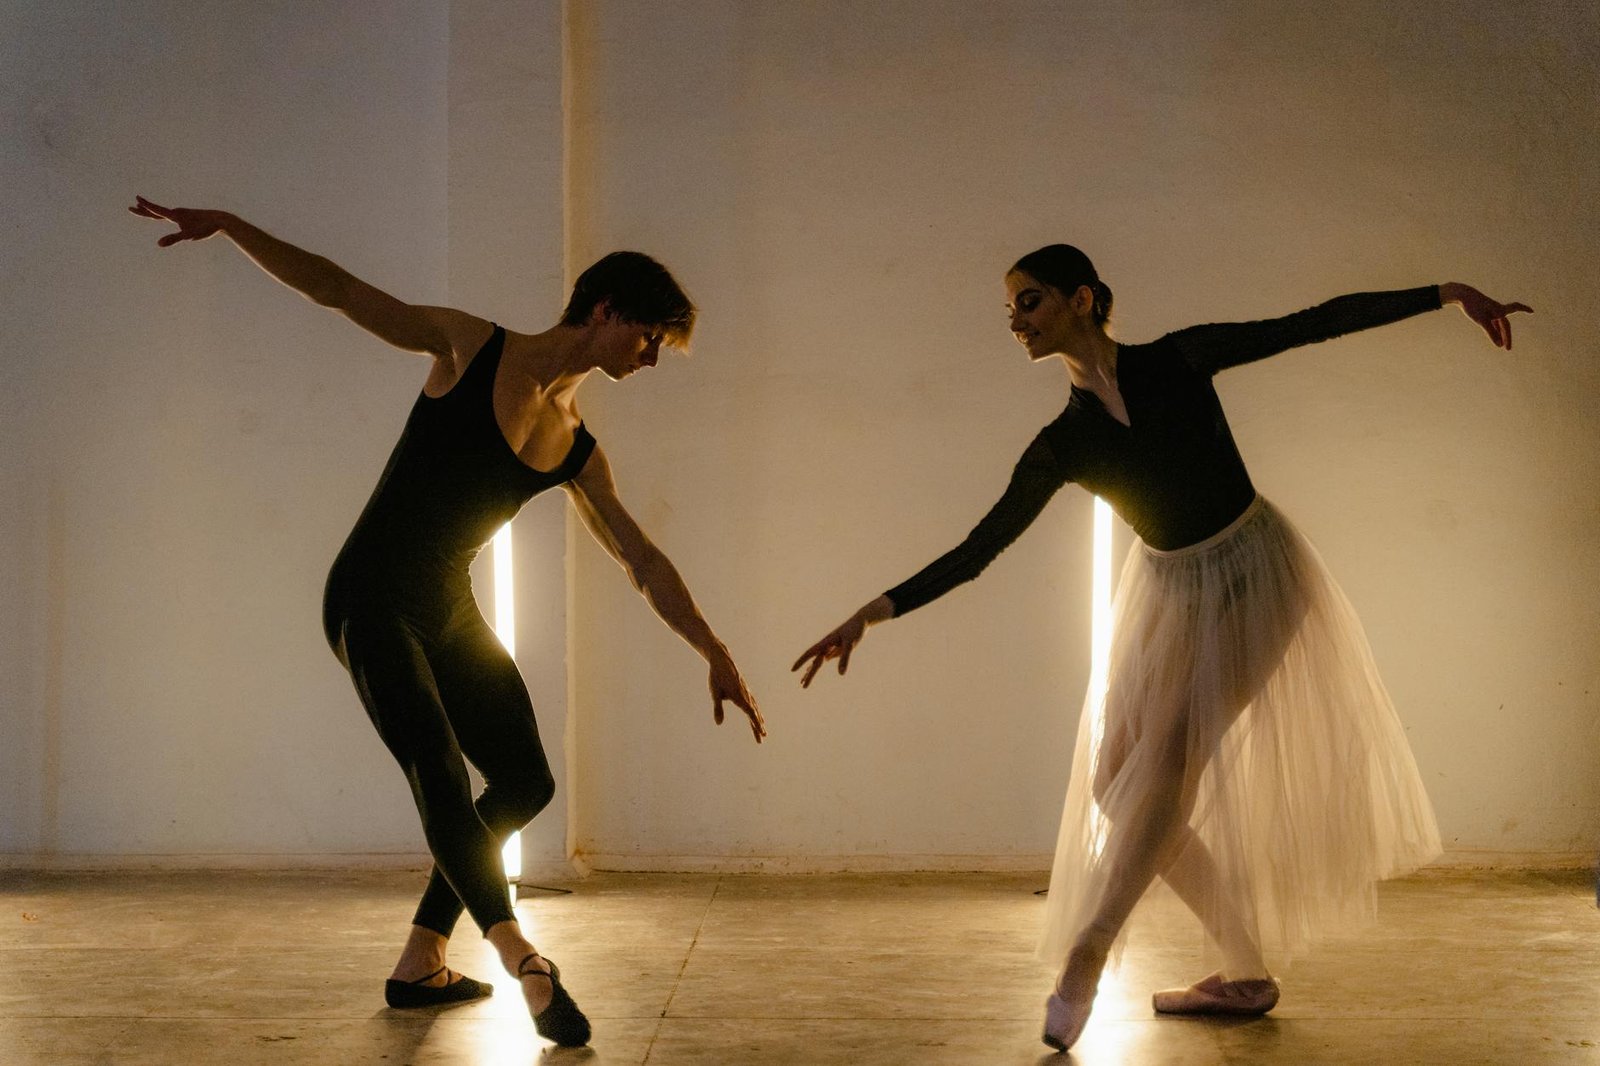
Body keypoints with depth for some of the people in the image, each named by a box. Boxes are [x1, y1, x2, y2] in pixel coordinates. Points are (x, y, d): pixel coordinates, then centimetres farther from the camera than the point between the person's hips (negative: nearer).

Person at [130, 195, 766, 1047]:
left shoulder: (577, 450, 7)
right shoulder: (471, 347, -6)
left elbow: (641, 561, 10)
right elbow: (340, 291, -5)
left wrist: (716, 654, 6)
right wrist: (226, 225, -14)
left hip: (448, 614, 7)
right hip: (371, 601, -7)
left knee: (525, 783, 6)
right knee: (438, 769, -23)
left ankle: (420, 964, 16)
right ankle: (524, 964, -32)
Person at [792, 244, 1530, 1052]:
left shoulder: (1179, 361, -8)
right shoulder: (1061, 446, -1)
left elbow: (1311, 324, -5)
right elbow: (979, 548, -1)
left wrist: (1446, 294, -8)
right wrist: (873, 613, -9)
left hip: (1253, 577, -4)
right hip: (1169, 596, 5)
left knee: (1169, 756, -19)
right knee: (1118, 784, -3)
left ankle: (1085, 954, -15)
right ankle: (1245, 973, 9)